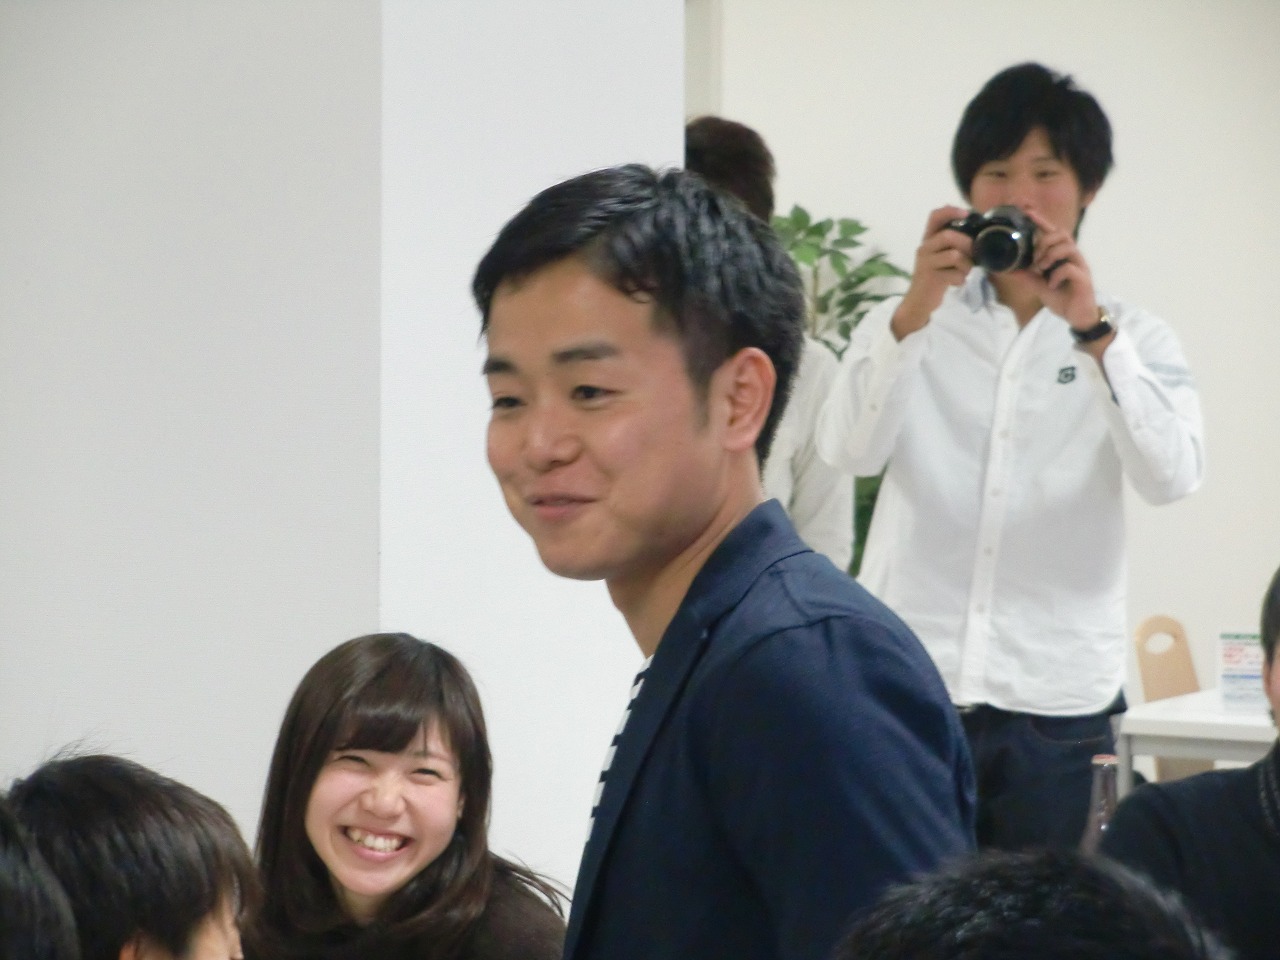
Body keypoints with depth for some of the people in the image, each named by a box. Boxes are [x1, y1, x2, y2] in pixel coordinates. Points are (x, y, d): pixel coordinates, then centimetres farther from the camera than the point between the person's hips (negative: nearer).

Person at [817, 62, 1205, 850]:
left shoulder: (1134, 339, 8)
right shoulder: (911, 323, 9)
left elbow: (1174, 476, -11)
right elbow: (850, 449, -10)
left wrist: (1092, 333, -24)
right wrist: (915, 311, -25)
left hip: (1058, 704, 0)